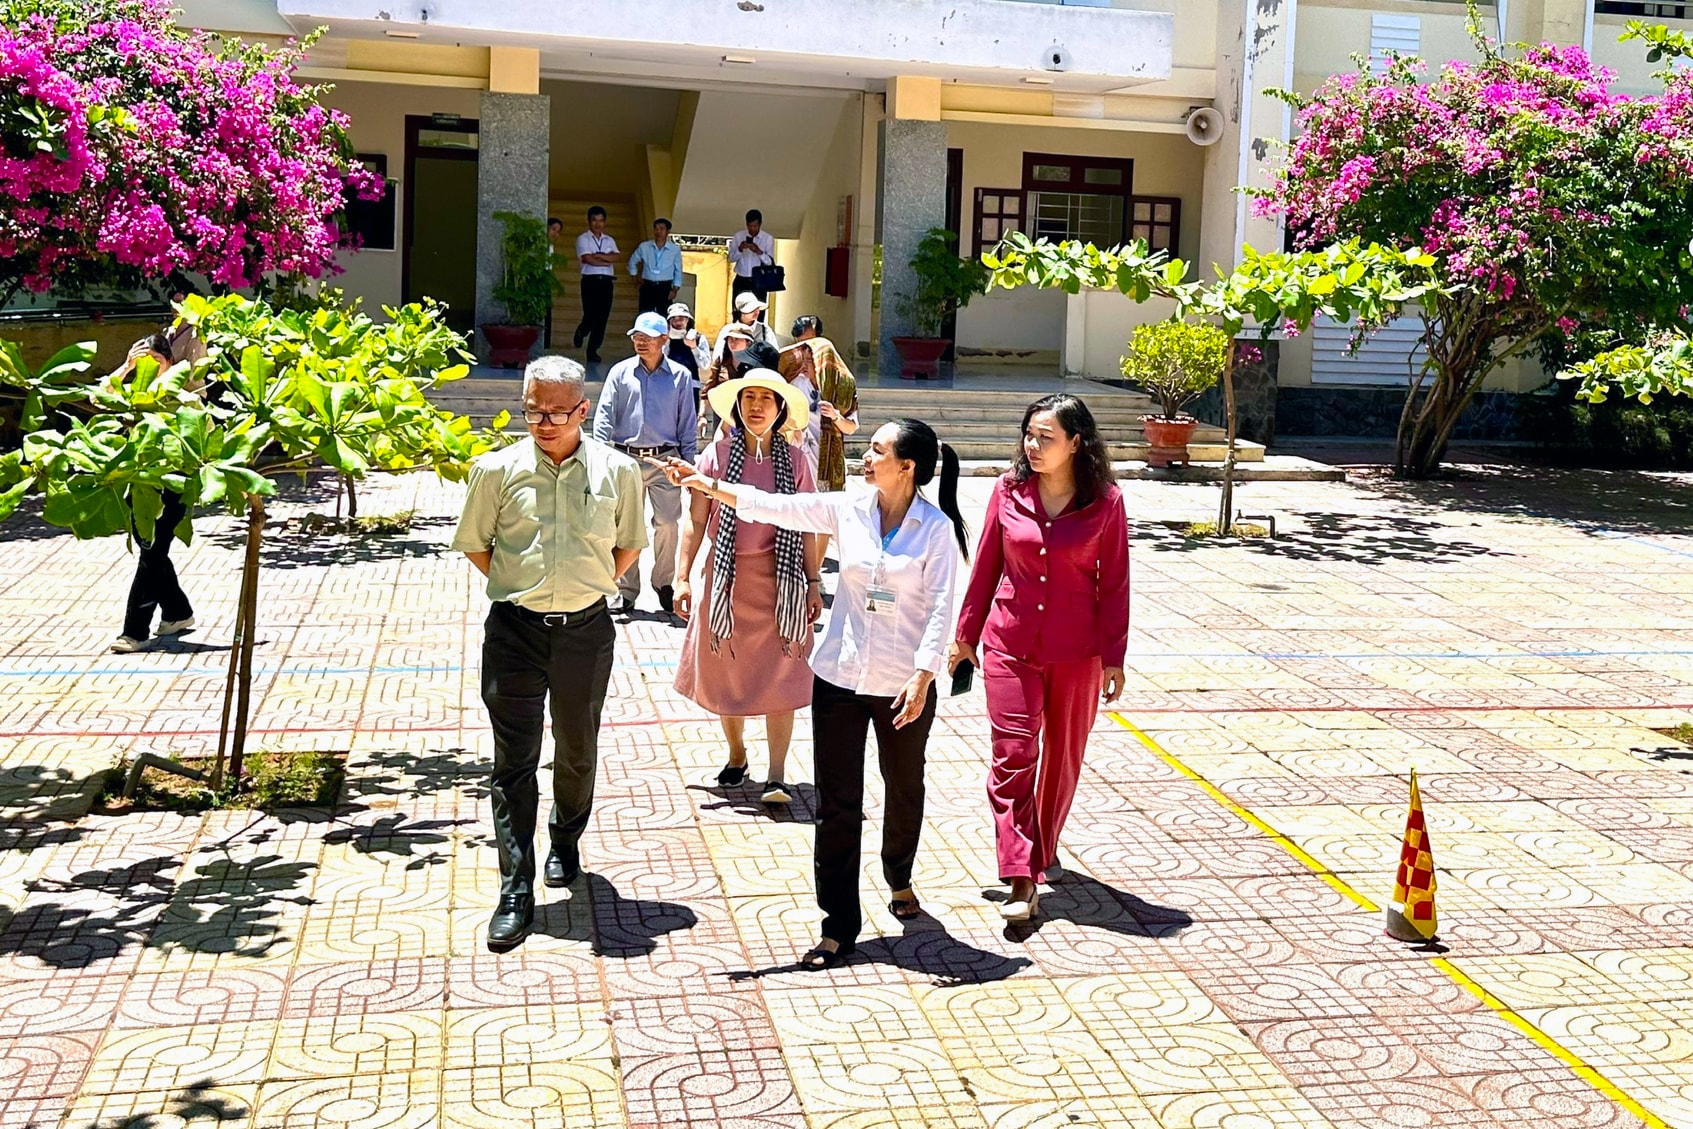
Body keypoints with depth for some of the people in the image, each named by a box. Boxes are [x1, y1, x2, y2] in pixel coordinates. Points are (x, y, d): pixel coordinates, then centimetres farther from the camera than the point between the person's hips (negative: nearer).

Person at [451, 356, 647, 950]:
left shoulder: (617, 471, -3)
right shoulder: (497, 470, -5)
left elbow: (629, 543, 12)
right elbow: (474, 543, 8)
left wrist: (594, 585, 4)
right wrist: (517, 588, 3)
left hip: (585, 629, 1)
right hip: (514, 631, -1)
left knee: (577, 750, 17)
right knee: (513, 761, -2)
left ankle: (565, 841, 45)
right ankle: (515, 893, 5)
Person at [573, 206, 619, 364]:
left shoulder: (609, 240, 16)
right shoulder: (583, 238, 3)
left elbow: (615, 258, -1)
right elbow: (588, 259, -11)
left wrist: (597, 255, -11)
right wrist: (607, 261, -4)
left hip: (606, 281, 4)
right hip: (590, 281, -4)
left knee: (602, 318, 0)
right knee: (590, 315, -9)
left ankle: (593, 350, 6)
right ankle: (581, 332, 25)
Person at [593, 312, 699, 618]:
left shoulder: (680, 376, 5)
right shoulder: (621, 372, 5)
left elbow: (688, 424, 8)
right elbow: (604, 416, 2)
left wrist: (688, 463, 3)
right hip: (626, 458, 1)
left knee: (667, 522, -6)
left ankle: (664, 584, 13)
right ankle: (626, 590, 14)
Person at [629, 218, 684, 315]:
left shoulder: (675, 249, 1)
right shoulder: (644, 247, 4)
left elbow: (678, 272, 5)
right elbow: (632, 262, 20)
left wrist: (675, 289, -4)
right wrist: (636, 276, 14)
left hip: (665, 288, -1)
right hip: (647, 287, 1)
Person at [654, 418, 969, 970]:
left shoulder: (936, 527, -9)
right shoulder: (848, 509, -1)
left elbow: (940, 606, -12)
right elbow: (773, 507, -3)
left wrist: (923, 677, -21)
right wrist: (705, 483, -11)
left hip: (903, 686, -2)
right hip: (839, 677, 2)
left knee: (904, 791, 18)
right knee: (837, 805, 3)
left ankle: (899, 878, 47)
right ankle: (839, 926, 12)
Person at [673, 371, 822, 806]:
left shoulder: (794, 460, 1)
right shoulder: (717, 455, -2)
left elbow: (806, 526, 5)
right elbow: (695, 521, 2)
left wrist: (813, 583, 3)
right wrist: (682, 577, -1)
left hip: (780, 580, 0)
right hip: (727, 576, 1)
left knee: (780, 678, -3)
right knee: (727, 674, 11)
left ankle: (777, 775, 1)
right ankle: (737, 756, 32)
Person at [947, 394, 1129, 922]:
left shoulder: (1104, 502, -6)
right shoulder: (1009, 491, -2)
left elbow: (1113, 582, -1)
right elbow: (986, 566, 7)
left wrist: (1114, 656, -2)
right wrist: (965, 634, 10)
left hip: (1076, 652, 0)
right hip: (1010, 645, 0)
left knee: (1063, 755, 14)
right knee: (1012, 757, -7)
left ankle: (1042, 849, 38)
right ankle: (1022, 880, -6)